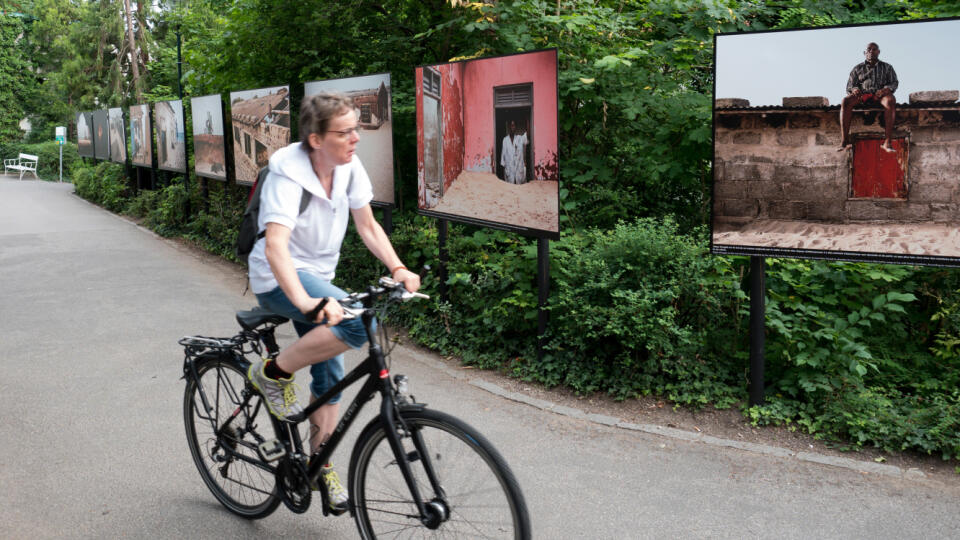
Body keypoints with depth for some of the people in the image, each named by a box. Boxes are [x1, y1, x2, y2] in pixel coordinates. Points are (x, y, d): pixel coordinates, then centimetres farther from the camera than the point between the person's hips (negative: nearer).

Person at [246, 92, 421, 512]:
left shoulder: (349, 166, -6)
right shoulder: (288, 174, -26)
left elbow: (367, 226, 1)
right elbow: (275, 245, -38)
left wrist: (398, 269, -15)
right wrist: (305, 302, -53)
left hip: (317, 277, 7)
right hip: (279, 280, -7)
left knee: (331, 378, 10)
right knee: (357, 324, -30)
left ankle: (321, 466, 28)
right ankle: (273, 373, -9)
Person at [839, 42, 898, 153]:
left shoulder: (887, 67, 21)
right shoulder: (857, 68, 21)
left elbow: (894, 83, 10)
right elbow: (850, 86, 13)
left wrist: (886, 89, -15)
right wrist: (854, 89, -13)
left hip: (880, 95, -1)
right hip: (862, 95, 1)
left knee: (891, 100, -38)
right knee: (845, 101, -34)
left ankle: (887, 141, -45)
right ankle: (845, 141, -42)